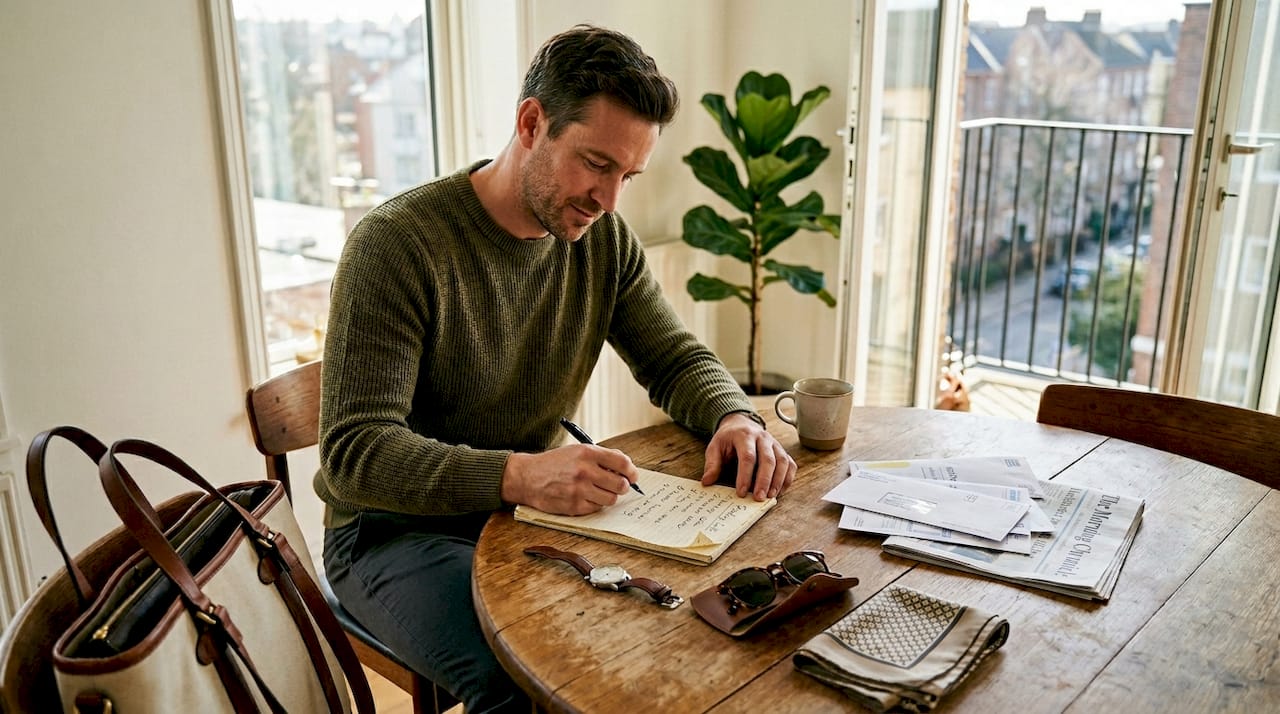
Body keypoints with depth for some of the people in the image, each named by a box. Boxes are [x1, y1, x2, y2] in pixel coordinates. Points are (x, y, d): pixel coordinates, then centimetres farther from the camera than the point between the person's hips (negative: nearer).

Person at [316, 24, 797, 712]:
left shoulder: (604, 239, -1)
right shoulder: (395, 243, -20)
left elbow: (678, 358, 7)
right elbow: (354, 451, -24)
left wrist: (736, 418, -17)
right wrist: (517, 475, -39)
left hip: (537, 508, 6)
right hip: (399, 528, -5)